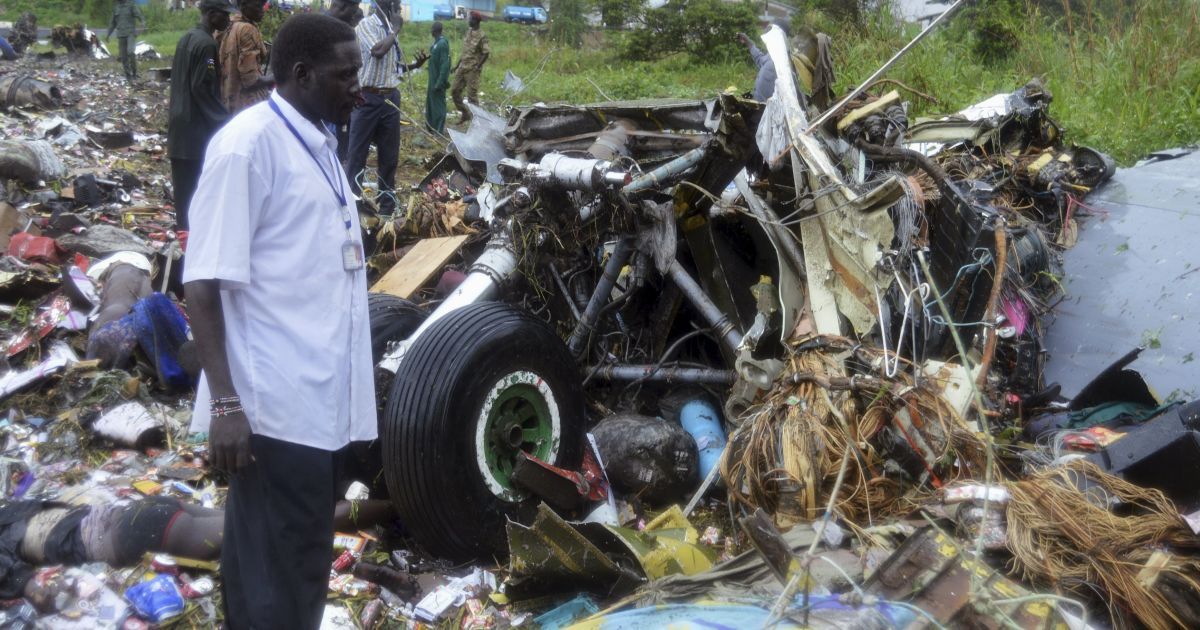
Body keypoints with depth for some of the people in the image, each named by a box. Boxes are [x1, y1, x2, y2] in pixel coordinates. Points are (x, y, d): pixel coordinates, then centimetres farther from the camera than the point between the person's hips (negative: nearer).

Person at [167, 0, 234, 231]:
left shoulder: (186, 38, 12)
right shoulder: (207, 44, -16)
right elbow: (202, 87, -19)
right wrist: (223, 117, -12)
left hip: (179, 122, 9)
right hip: (198, 125, -9)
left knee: (184, 178, 12)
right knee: (199, 181, -4)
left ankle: (183, 224, 18)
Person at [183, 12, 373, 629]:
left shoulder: (318, 144, 13)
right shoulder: (247, 144, -13)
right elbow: (204, 280, -16)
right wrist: (224, 401, -22)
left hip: (321, 400, 8)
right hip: (276, 405, -8)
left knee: (302, 565, 17)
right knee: (274, 580, 0)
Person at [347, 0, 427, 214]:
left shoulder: (393, 28, 11)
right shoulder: (366, 25, -8)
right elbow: (378, 51, -25)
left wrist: (414, 65, 1)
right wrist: (395, 30, -11)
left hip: (391, 98, 6)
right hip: (368, 98, -6)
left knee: (389, 154, 11)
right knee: (357, 153, 0)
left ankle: (387, 203, 20)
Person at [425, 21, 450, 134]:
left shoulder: (442, 44, -19)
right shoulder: (436, 43, 10)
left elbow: (445, 65, -22)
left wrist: (439, 83, -23)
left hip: (438, 80, -10)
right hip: (433, 79, 10)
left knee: (438, 104, -2)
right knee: (430, 103, 16)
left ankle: (439, 130, 5)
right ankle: (431, 127, 25)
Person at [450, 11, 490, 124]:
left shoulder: (481, 36, -14)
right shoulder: (468, 32, 10)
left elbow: (486, 53, -14)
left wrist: (477, 67, -19)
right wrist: (457, 65, 17)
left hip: (472, 69, -8)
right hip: (462, 67, 8)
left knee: (472, 94, -4)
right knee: (454, 90, 9)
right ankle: (465, 114, 22)